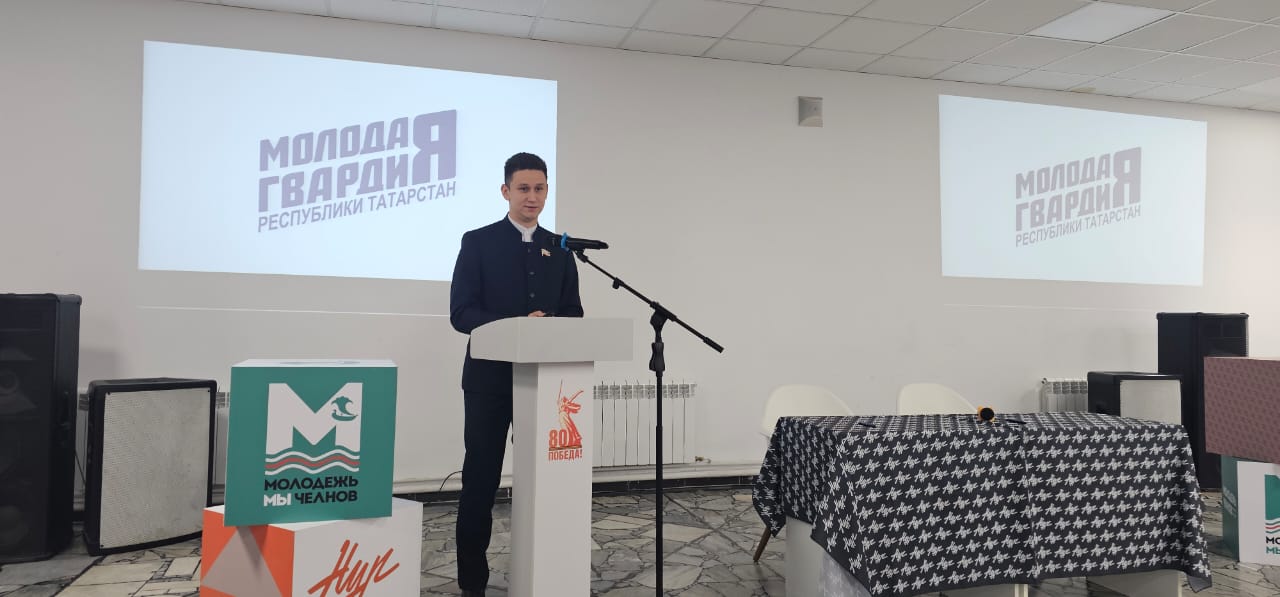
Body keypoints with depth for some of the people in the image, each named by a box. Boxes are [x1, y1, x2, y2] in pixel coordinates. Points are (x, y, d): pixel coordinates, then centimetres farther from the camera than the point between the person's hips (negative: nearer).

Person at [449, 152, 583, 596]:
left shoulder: (559, 249, 11)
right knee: (481, 480, 3)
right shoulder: (478, 242, 0)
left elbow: (573, 314, 9)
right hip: (491, 378, -3)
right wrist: (517, 325, -21)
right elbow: (461, 313, -8)